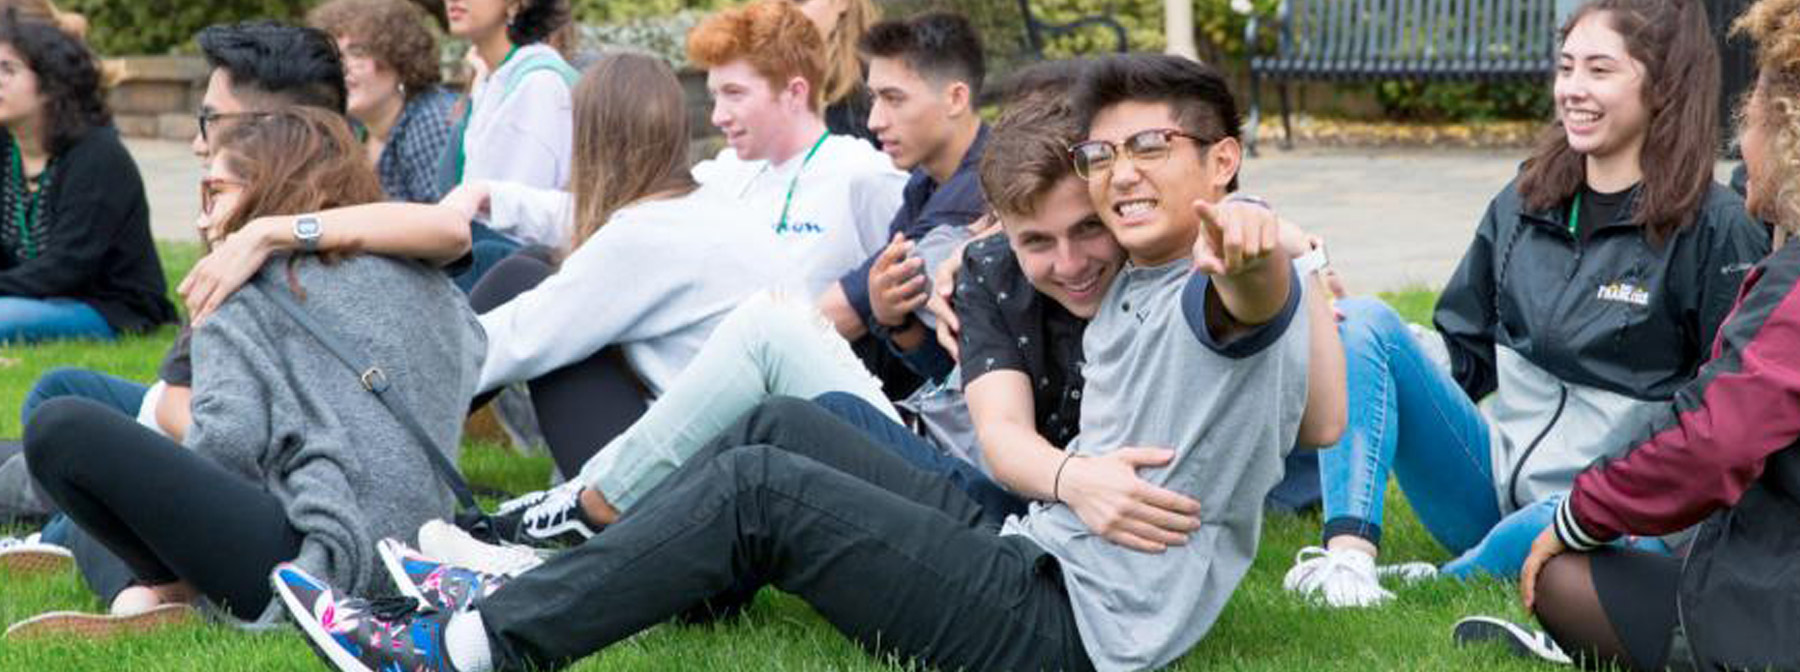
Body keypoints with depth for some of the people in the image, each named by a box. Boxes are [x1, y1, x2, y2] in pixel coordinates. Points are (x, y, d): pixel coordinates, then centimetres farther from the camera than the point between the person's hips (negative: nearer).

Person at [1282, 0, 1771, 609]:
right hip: (1490, 476, 6)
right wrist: (1405, 366, -2)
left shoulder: (1713, 228, -5)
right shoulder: (1523, 203, 10)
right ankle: (1349, 555, -27)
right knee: (1363, 323, -13)